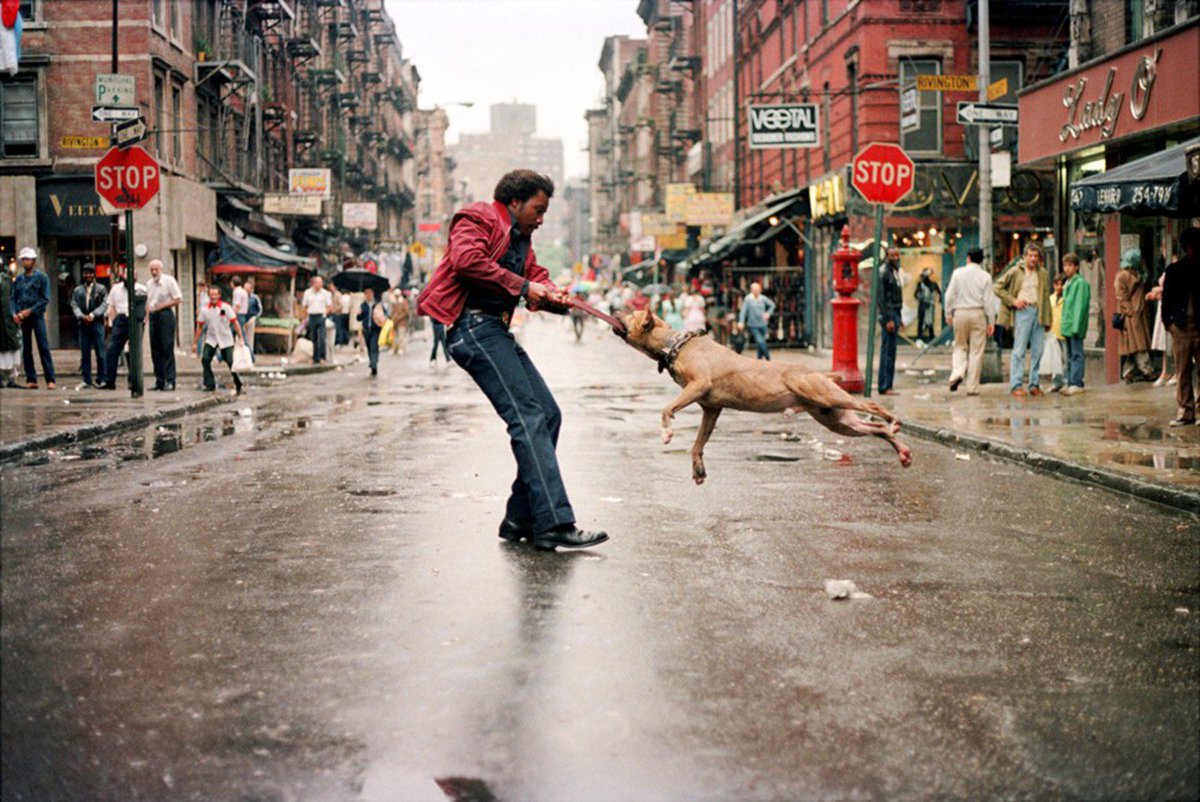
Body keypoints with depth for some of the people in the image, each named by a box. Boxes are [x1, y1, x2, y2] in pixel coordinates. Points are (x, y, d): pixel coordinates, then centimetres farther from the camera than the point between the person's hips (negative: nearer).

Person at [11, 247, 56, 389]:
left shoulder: (42, 277, 0)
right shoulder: (18, 279, 12)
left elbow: (45, 299, -7)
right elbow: (14, 298, 10)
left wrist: (30, 310, -15)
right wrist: (15, 313, -7)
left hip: (37, 316, -4)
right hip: (22, 318, 4)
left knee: (44, 348, -7)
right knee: (26, 349, 5)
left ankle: (50, 380, -9)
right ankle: (31, 380, 9)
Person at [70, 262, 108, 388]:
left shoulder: (101, 289, 8)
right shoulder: (78, 290, 15)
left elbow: (104, 304, -3)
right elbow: (74, 305, 6)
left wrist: (93, 314, -17)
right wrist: (82, 316, -13)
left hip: (97, 323, -2)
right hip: (83, 324, 3)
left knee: (100, 353, -4)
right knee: (84, 354, 3)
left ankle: (101, 379, 2)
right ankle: (86, 380, 7)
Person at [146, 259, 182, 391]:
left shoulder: (169, 280, -4)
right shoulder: (149, 283, 15)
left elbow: (178, 299, -7)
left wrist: (162, 305, -13)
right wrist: (147, 308, 5)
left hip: (165, 314, -6)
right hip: (153, 316, 6)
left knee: (167, 349, -9)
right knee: (155, 350, 6)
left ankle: (170, 381, -10)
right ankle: (159, 381, 11)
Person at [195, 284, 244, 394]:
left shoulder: (226, 307, -11)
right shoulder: (204, 309, -4)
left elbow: (235, 323, -8)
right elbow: (199, 326, 4)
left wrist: (240, 338, -12)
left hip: (226, 340, -2)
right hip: (211, 339, 2)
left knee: (231, 362, -8)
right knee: (205, 359, -14)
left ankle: (238, 385, 10)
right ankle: (210, 384, -2)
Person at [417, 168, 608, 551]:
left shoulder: (520, 236, 30)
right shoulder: (479, 218, 0)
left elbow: (536, 273, 23)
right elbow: (467, 260, -18)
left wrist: (551, 294, -2)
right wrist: (521, 286, -14)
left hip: (497, 331, 10)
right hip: (474, 325, -10)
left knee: (548, 414, 6)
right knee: (528, 418, -17)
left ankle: (521, 519, 10)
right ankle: (554, 523, -22)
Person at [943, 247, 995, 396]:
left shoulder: (958, 273, 1)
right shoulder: (985, 276, -1)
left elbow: (950, 295, 0)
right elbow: (989, 301, -2)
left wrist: (948, 314, 11)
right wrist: (991, 322, 2)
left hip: (960, 313, 1)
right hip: (978, 313, -1)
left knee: (960, 347, 15)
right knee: (976, 351, 3)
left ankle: (957, 373, -11)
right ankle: (972, 387, 3)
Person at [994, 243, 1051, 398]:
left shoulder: (1043, 274, 13)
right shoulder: (1015, 271, 1)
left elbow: (1046, 298, 16)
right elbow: (997, 286, 1)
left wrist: (1048, 320, 12)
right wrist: (1013, 301, -6)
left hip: (1039, 313, 4)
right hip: (1023, 311, -4)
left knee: (1037, 351, 4)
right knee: (1019, 350, -7)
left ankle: (1035, 384, 10)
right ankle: (1016, 385, -7)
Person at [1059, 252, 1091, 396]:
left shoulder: (1081, 283, -9)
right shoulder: (1067, 283, 17)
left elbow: (1080, 306, -15)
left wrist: (1076, 326, -21)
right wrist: (1063, 324, 14)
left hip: (1075, 326, -9)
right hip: (1067, 326, 9)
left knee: (1076, 354, -8)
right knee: (1070, 355, 12)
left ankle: (1077, 383, -8)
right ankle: (1070, 382, 16)